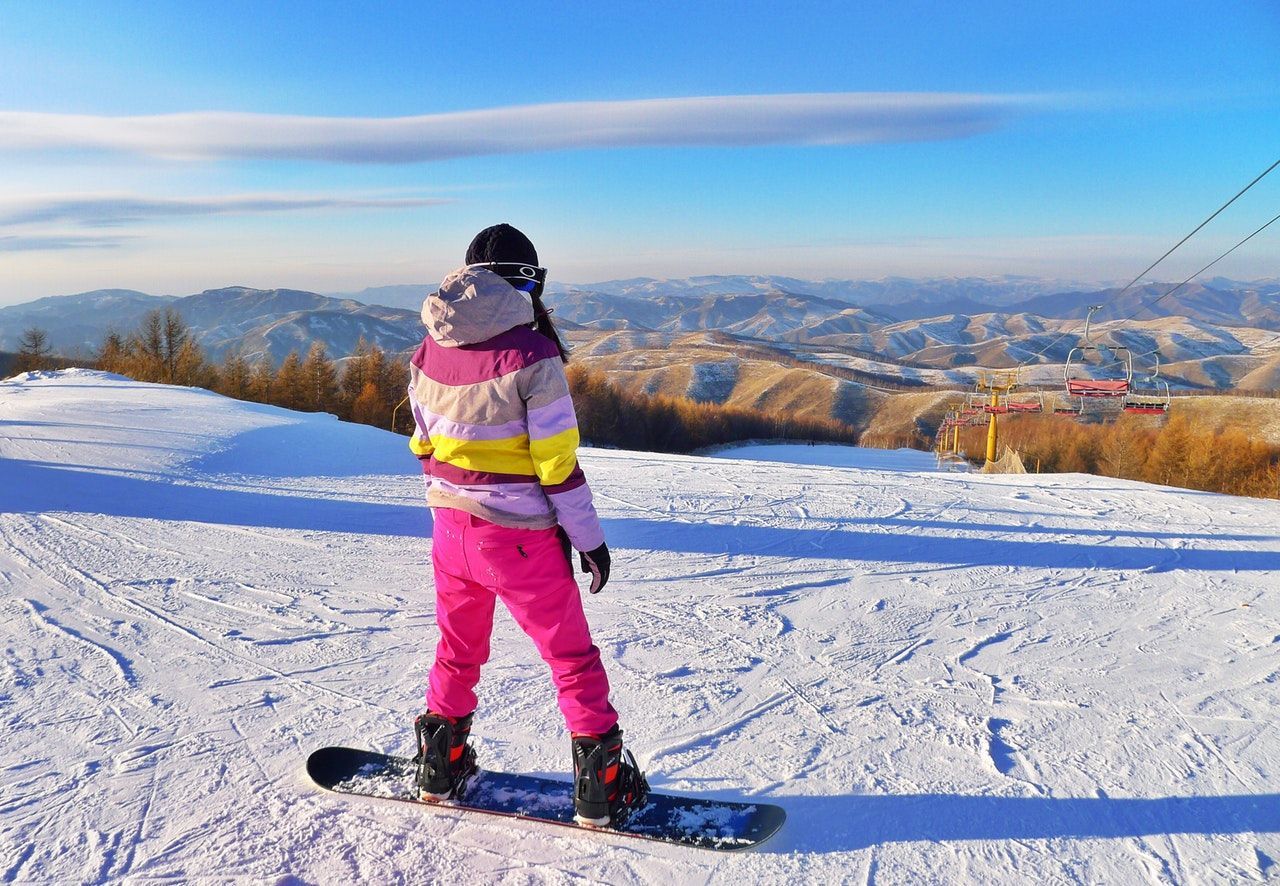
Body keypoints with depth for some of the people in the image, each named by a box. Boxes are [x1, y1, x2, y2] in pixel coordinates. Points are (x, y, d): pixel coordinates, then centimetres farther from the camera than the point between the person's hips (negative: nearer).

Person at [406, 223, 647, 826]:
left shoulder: (428, 350, 1)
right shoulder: (530, 353, -17)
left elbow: (424, 443, 9)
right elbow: (558, 461, -16)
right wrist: (589, 537, -7)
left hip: (451, 527, 6)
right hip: (520, 537, -5)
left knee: (457, 648, 24)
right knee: (571, 655, 10)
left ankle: (440, 766, 35)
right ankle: (600, 783, 17)